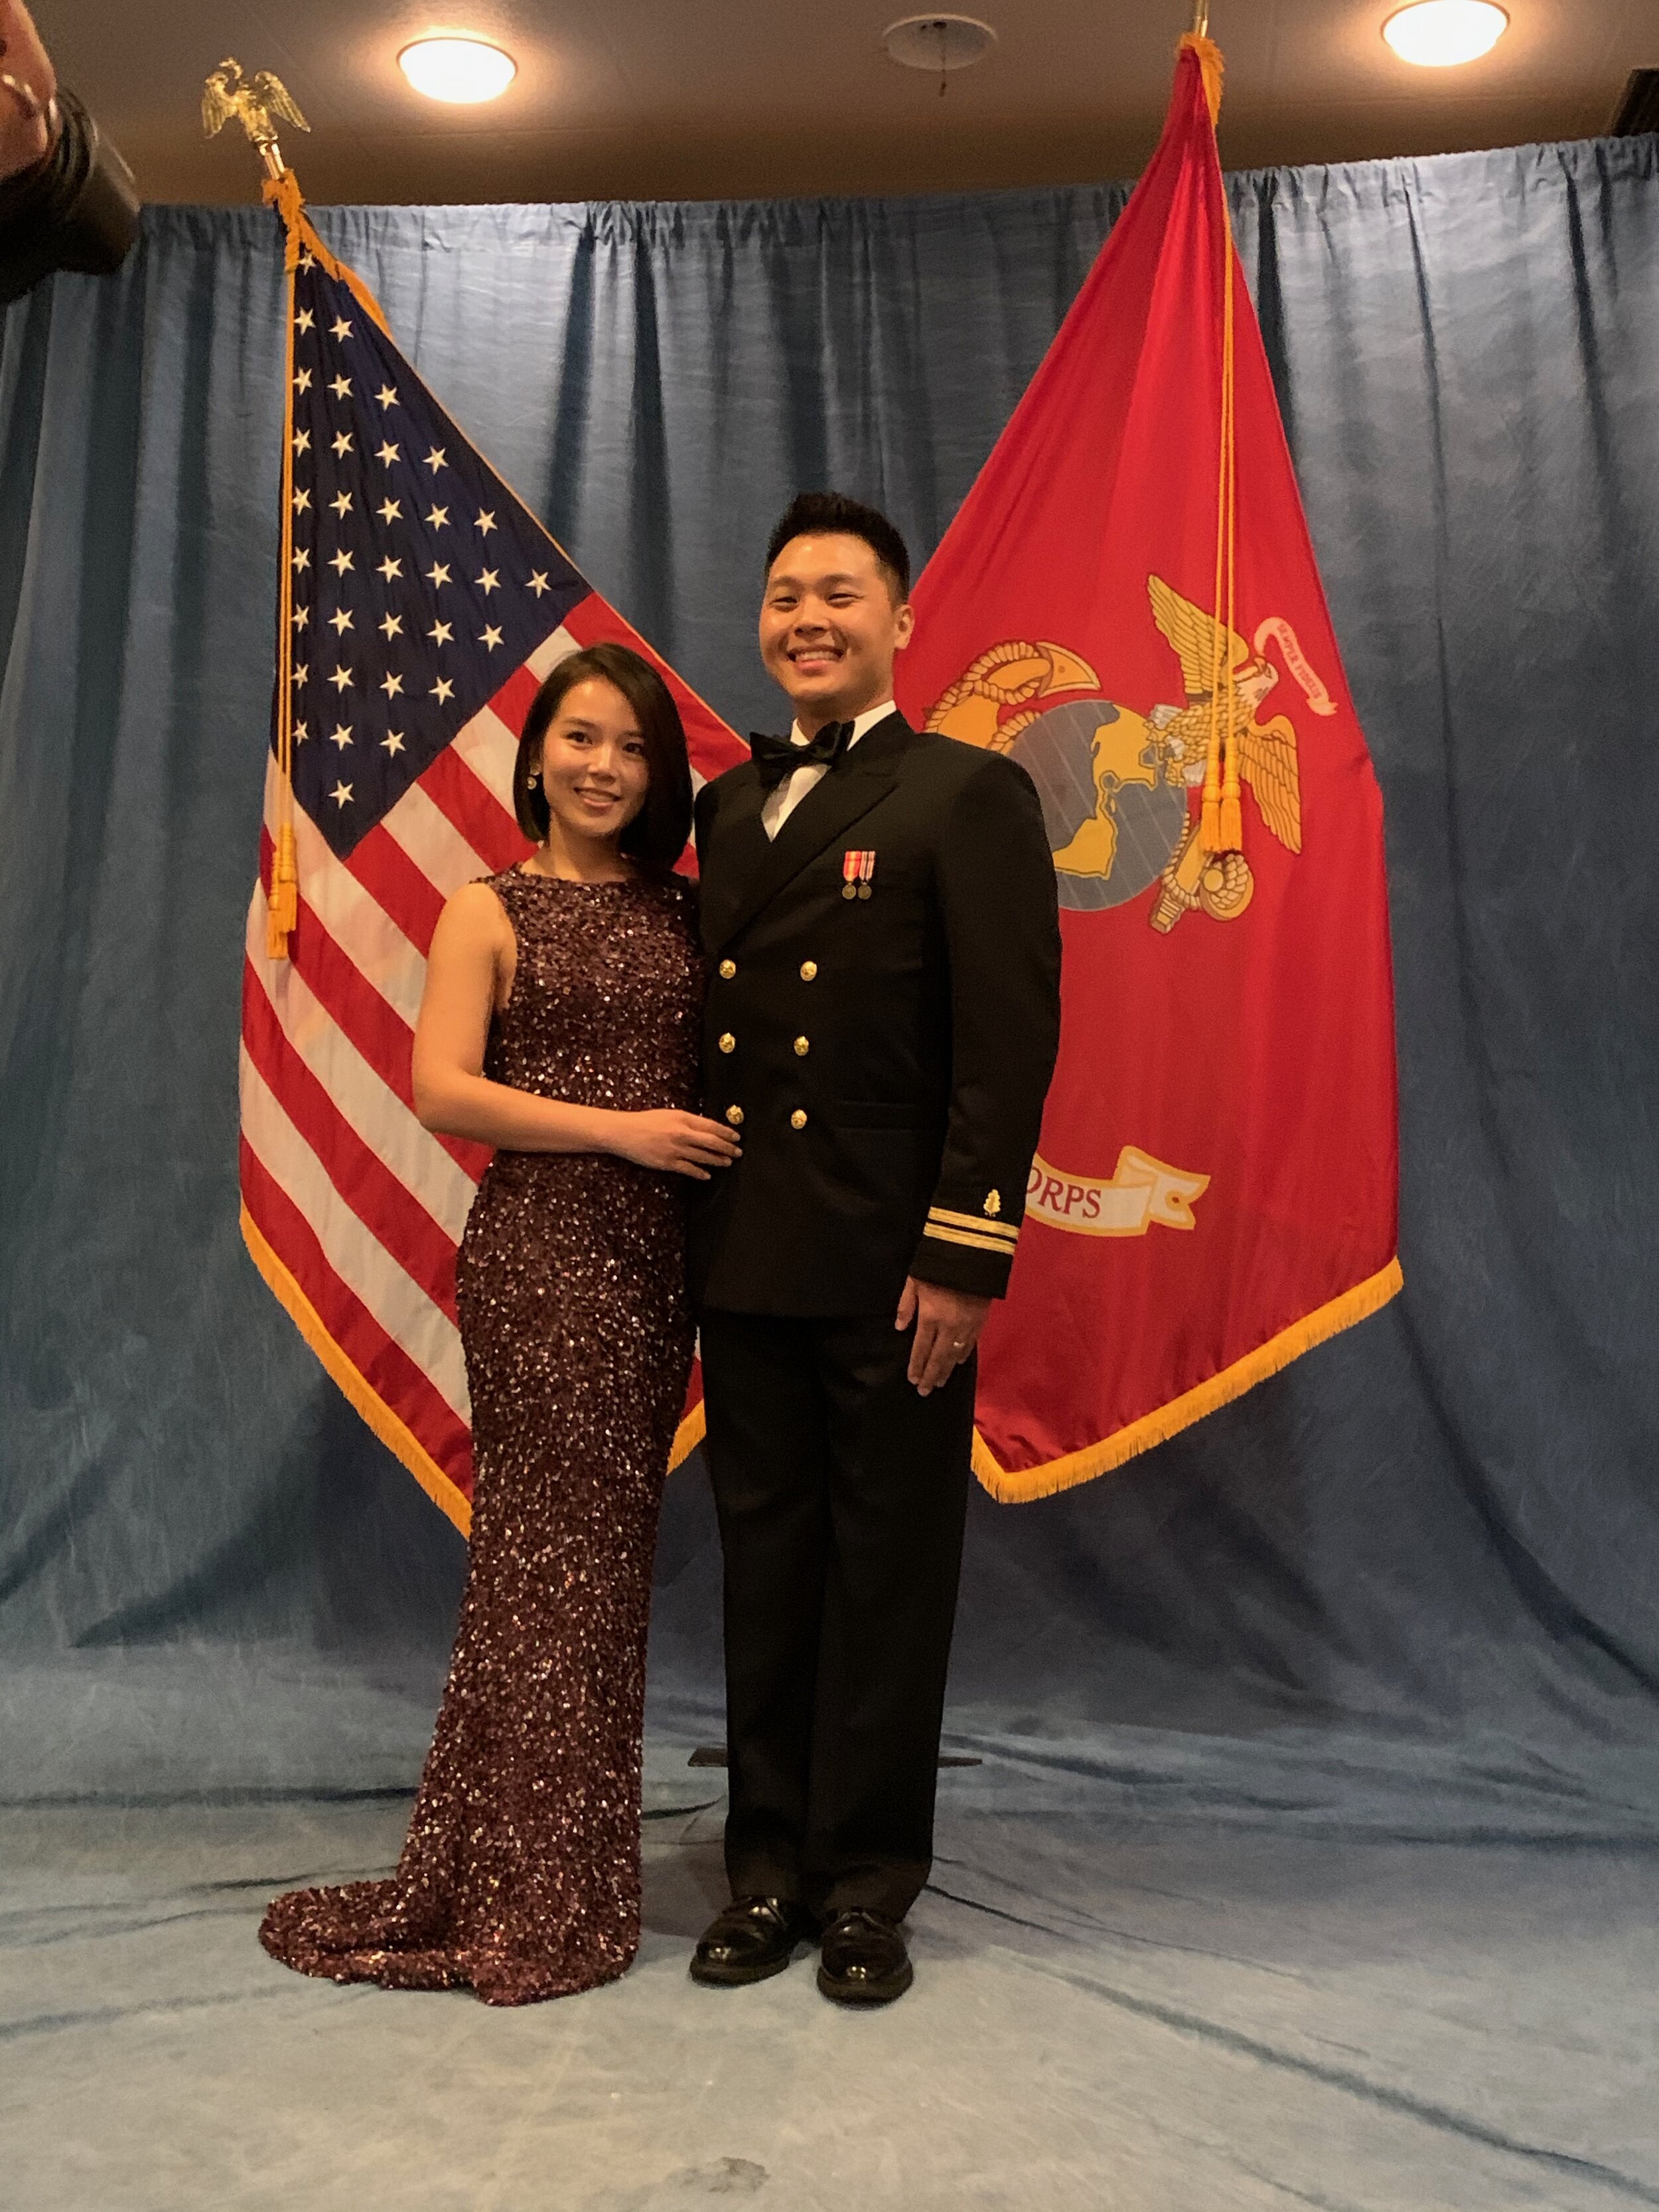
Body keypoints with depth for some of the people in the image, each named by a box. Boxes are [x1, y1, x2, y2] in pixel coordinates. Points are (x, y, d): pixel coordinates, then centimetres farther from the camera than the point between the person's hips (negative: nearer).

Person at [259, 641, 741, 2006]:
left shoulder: (682, 912, 13)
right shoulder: (492, 912, 0)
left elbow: (721, 1069, 17)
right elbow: (443, 1090, -9)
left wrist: (721, 1140, -3)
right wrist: (620, 1128, -14)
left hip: (657, 1255, 5)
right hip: (541, 1251, -5)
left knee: (610, 1553, 10)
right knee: (552, 1552, -1)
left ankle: (553, 1866, 26)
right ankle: (537, 1901, 14)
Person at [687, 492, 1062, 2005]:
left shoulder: (968, 795, -3)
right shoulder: (728, 807, 15)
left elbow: (1010, 1042, -10)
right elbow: (706, 1023, 14)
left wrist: (964, 1256, -15)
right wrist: (692, 1224, 7)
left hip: (891, 1266, -5)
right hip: (743, 1259, 5)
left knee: (889, 1579, 6)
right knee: (766, 1569, 13)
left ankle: (869, 1882, 22)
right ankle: (770, 1863, 27)